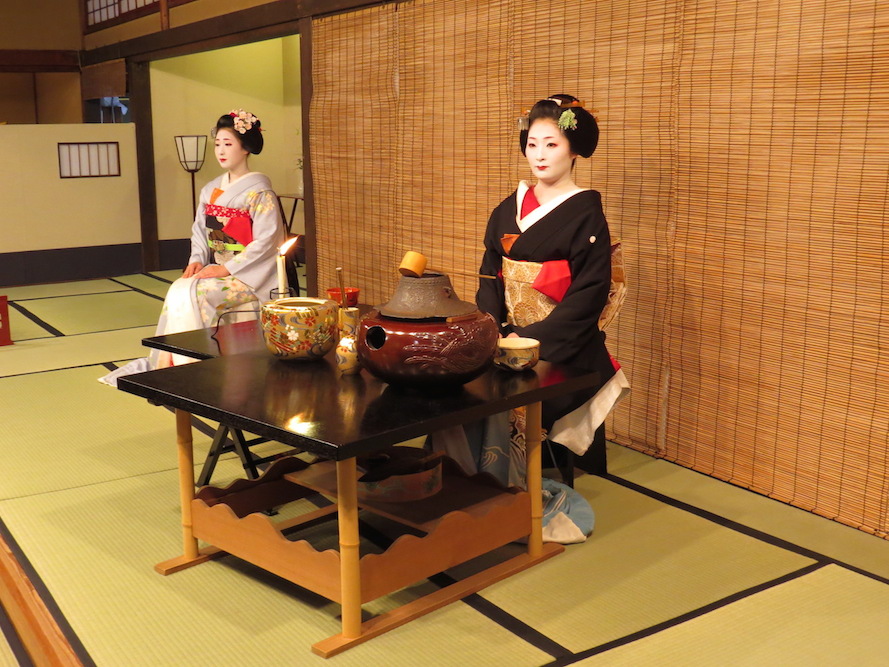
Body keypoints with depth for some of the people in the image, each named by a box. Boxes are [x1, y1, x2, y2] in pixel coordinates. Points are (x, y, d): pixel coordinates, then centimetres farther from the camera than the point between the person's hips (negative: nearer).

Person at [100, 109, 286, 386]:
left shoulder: (259, 191, -10)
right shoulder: (211, 190, 13)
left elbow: (265, 242, -15)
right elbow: (200, 231, 15)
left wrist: (227, 268, -19)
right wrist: (197, 260, -4)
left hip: (250, 276, -6)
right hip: (218, 268, 6)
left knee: (191, 294, -25)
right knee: (178, 290, -19)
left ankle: (186, 366, -15)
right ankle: (164, 362, -17)